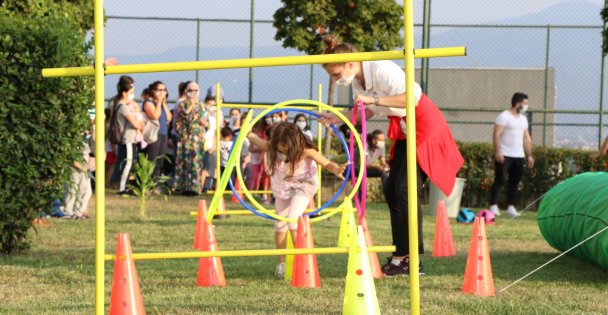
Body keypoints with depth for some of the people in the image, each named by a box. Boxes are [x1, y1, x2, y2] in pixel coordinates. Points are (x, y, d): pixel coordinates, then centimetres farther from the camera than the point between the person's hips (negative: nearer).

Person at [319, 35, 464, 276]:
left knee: (404, 191, -14)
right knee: (392, 191, 5)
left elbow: (414, 95, -35)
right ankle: (405, 257, 8)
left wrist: (375, 99, -39)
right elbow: (368, 111, 14)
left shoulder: (382, 70, -25)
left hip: (424, 126, -9)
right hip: (403, 130, 9)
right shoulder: (356, 80, 2)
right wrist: (337, 119, 0)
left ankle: (408, 259, -11)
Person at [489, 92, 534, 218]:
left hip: (519, 156, 7)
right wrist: (497, 151, -21)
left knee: (514, 182, 5)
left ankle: (511, 207, 9)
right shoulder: (504, 116, -6)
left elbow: (526, 138, 21)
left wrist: (529, 155, 15)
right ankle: (493, 206, -6)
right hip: (504, 155, -7)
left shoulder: (523, 119, 17)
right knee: (499, 180, -7)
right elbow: (496, 134, -12)